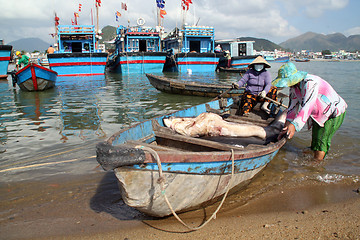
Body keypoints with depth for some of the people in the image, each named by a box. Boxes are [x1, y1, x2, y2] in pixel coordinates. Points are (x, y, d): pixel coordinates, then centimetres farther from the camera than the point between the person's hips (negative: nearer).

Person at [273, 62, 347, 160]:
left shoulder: (310, 82, -33)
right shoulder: (294, 86, -6)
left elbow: (307, 106, -42)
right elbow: (293, 106, -4)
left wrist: (295, 125, -50)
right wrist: (287, 125, -14)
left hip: (334, 112, -9)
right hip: (318, 114, 9)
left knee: (321, 140, -12)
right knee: (315, 139, 15)